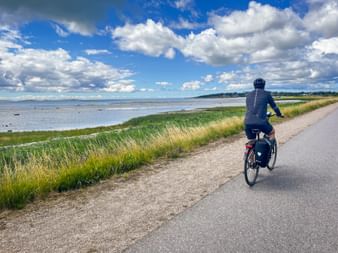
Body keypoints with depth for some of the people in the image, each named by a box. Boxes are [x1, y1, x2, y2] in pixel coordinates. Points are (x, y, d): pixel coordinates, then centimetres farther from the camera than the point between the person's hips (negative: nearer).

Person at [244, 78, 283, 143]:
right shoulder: (266, 94, 9)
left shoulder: (248, 95, 18)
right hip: (261, 122, -3)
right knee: (272, 132, 27)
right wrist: (279, 114, 40)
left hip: (248, 123, 3)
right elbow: (274, 106, 20)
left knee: (251, 142, 18)